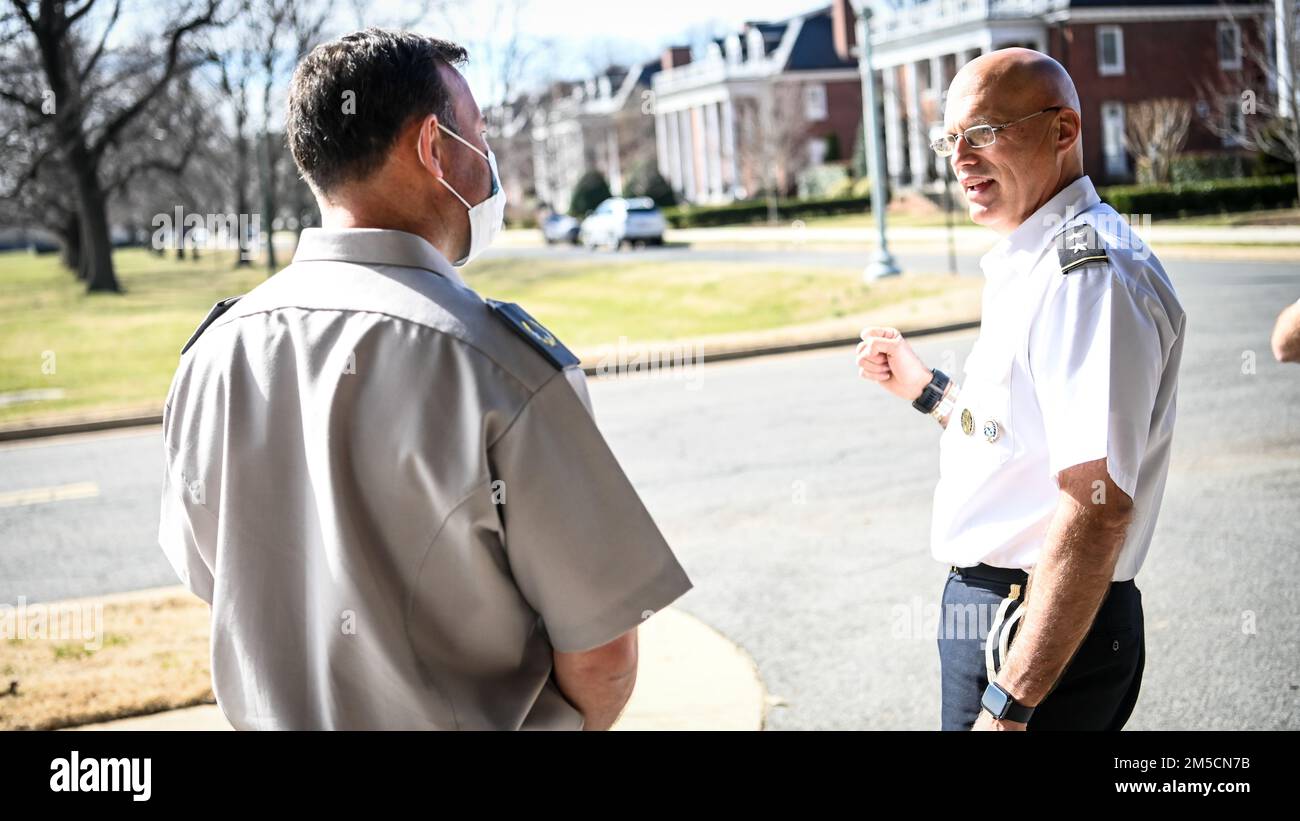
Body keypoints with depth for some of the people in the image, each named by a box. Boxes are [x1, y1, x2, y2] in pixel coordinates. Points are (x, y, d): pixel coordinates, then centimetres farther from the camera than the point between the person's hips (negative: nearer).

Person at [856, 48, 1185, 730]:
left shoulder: (1089, 273, -20)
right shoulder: (1033, 264, 13)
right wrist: (923, 388, 20)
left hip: (1041, 638, -10)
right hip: (1004, 615, 10)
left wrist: (1008, 705, -29)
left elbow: (1098, 505, -28)